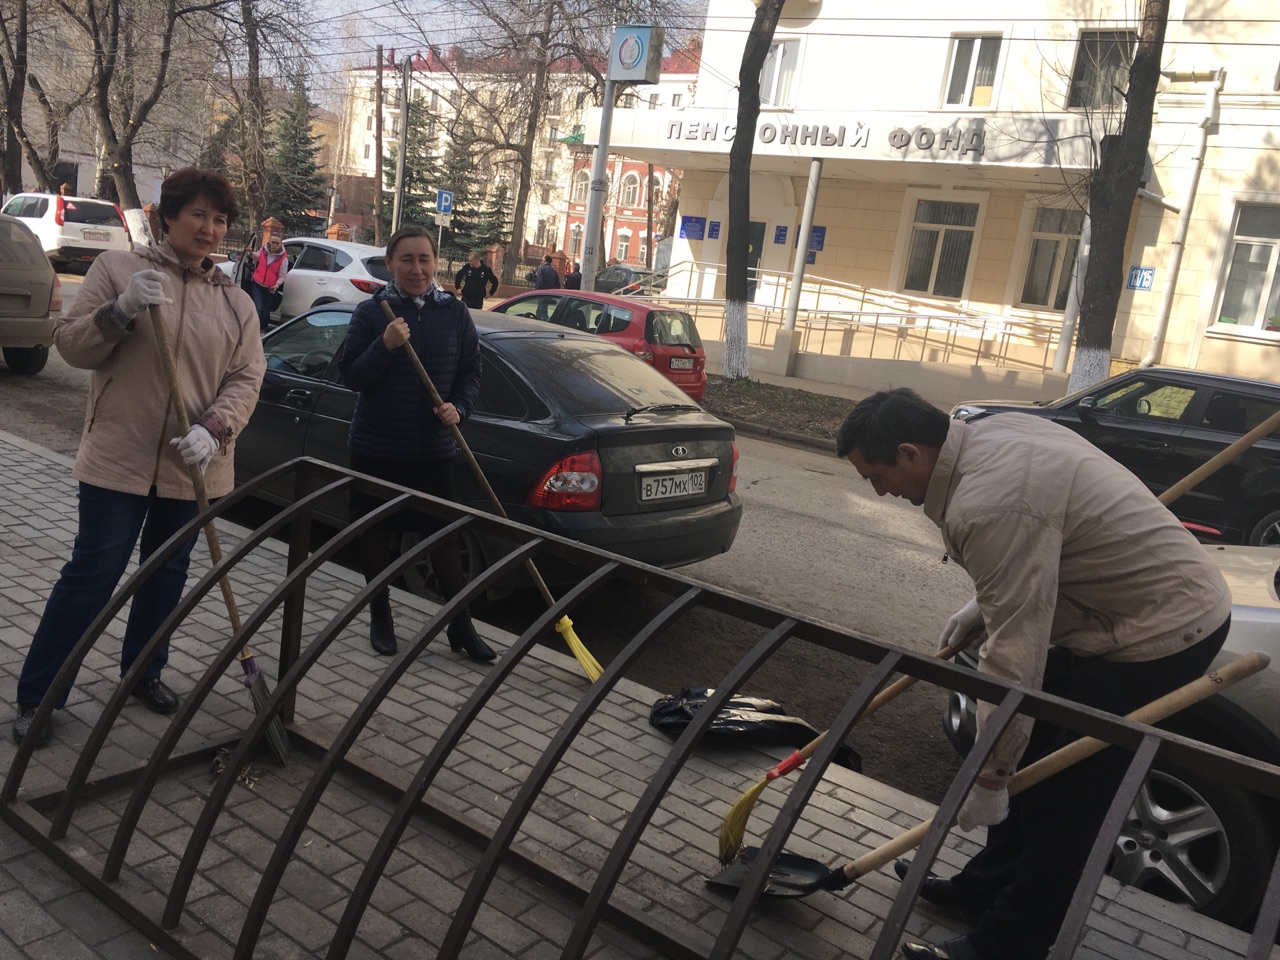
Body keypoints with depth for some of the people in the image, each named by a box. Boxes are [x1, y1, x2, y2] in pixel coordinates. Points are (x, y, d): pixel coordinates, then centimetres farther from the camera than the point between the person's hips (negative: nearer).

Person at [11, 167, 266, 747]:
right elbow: (71, 345, -3)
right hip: (118, 458, -4)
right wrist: (122, 309, -21)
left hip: (192, 465, 4)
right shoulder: (117, 268, -1)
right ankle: (36, 695, 11)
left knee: (167, 573, 15)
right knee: (92, 574, -3)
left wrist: (213, 430, -17)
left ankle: (143, 670, 35)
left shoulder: (236, 303, 7)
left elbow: (246, 379, 0)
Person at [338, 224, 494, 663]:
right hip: (376, 447, 0)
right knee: (375, 535, 11)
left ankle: (461, 626, 16)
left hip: (434, 448, 1)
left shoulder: (455, 313, 2)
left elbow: (471, 371, 6)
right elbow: (351, 376, -7)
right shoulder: (370, 313, -4)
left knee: (445, 536, 4)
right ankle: (380, 619, 30)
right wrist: (384, 345, -23)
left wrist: (458, 407, -13)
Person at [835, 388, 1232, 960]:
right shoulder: (988, 434, 0)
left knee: (1064, 803, -1)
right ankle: (988, 887, 33)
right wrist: (982, 607, 10)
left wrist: (988, 780, -19)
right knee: (1027, 757, 18)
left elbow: (1015, 653, -27)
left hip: (1161, 631, -10)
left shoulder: (988, 506, -30)